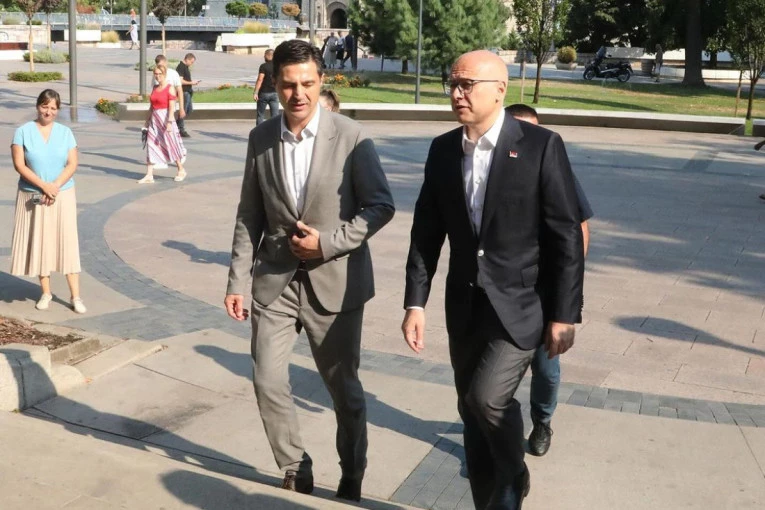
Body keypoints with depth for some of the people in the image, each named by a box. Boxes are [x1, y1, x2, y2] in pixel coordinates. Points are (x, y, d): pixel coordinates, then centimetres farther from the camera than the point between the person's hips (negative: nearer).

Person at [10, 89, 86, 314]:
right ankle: (46, 293, 18)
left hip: (63, 195, 1)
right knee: (39, 243, 5)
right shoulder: (23, 131, -3)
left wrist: (56, 186, -17)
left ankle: (75, 296, 0)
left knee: (67, 243, -2)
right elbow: (19, 164, -9)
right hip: (32, 196, 0)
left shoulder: (65, 132, 3)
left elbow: (72, 164, -2)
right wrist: (43, 185, -19)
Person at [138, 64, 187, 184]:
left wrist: (169, 123, -22)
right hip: (154, 119, 6)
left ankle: (181, 170, 22)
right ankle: (149, 176, -1)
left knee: (170, 144, 3)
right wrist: (147, 121, 16)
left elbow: (171, 107, -14)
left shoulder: (170, 88, -7)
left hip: (165, 118, -6)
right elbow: (151, 106, 16)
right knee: (151, 146, 0)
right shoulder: (155, 88, 12)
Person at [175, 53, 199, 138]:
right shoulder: (181, 67, -15)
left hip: (188, 91, 10)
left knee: (190, 109, 16)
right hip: (184, 91, -10)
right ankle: (182, 130, 2)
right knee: (184, 110, -4)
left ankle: (177, 124, 26)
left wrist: (192, 82, 12)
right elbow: (180, 81, -22)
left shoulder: (186, 67, 16)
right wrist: (191, 83, -17)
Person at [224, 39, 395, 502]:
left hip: (335, 281, -3)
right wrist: (238, 281, 1)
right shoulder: (261, 138, 1)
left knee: (343, 387, 11)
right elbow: (249, 216, 5)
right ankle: (296, 472, 26)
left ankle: (351, 478, 34)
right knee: (268, 381, 3)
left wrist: (329, 242, -18)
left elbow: (381, 206, -8)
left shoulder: (350, 137, -10)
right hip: (275, 279, 3)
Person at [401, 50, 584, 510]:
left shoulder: (541, 146, -11)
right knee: (473, 411, 11)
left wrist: (565, 315, -11)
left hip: (522, 304, -5)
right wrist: (416, 302, 0)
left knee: (488, 397, -18)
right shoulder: (442, 150, 3)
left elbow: (567, 236, -10)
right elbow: (427, 231, 7)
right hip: (465, 305, 5)